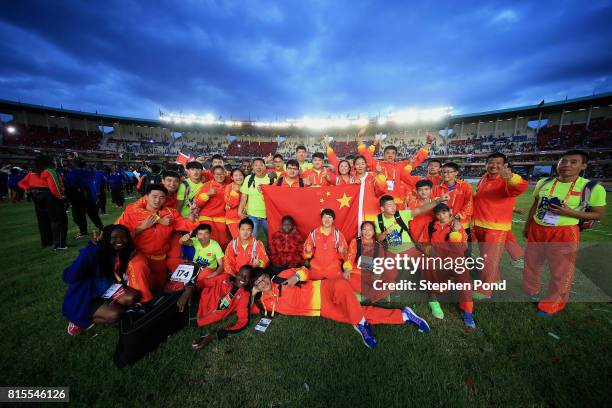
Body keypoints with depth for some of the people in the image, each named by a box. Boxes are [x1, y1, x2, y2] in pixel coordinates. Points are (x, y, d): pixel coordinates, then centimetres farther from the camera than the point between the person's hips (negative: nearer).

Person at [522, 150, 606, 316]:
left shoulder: (591, 188, -9)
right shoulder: (543, 183, 1)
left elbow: (599, 214, -4)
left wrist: (569, 212, -20)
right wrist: (527, 226, 16)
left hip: (564, 233, -3)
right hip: (537, 230, 4)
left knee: (560, 272, 8)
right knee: (531, 263, 18)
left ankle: (551, 305, 27)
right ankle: (530, 292, 41)